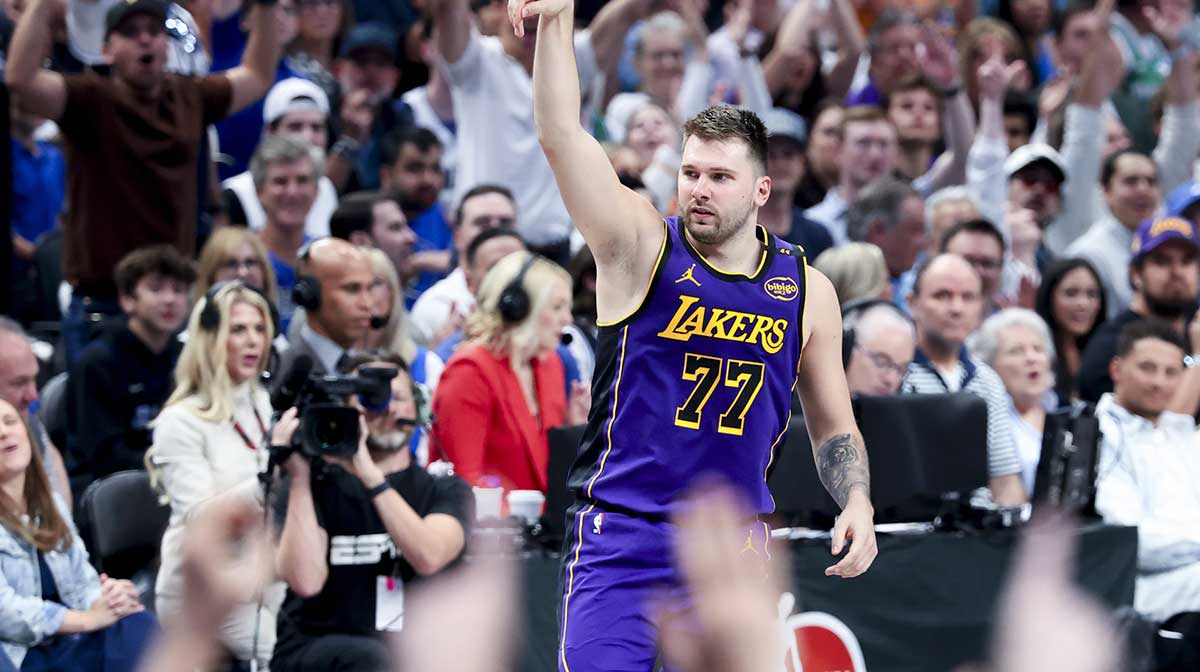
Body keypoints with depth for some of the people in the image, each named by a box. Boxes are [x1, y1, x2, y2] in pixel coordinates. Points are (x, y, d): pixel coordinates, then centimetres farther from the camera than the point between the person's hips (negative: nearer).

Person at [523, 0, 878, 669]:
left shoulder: (806, 290, 6)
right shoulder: (642, 247, -3)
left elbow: (834, 426, 15)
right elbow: (562, 136, -15)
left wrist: (858, 503, -3)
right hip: (622, 535, -3)